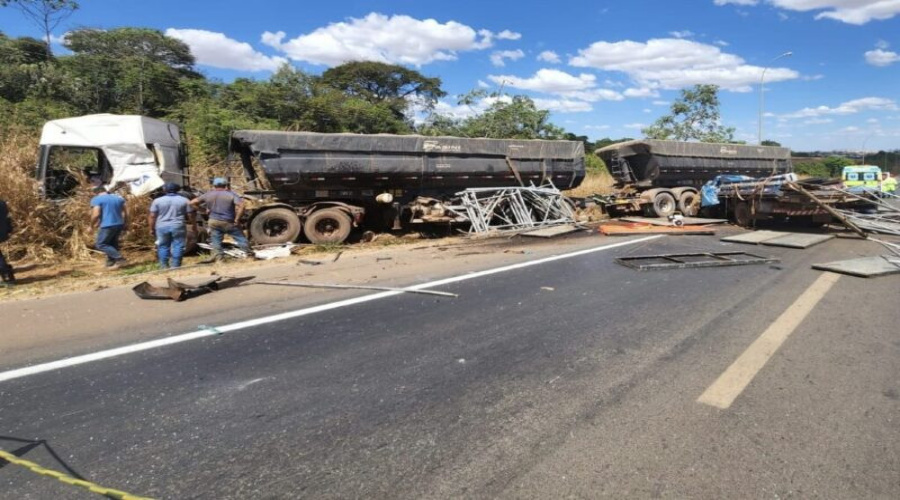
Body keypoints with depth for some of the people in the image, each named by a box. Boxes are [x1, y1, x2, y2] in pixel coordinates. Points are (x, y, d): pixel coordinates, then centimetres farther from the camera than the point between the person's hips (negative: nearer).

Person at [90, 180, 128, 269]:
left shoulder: (96, 199, -7)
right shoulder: (118, 197, 11)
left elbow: (96, 214, -15)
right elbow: (125, 212, 11)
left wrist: (92, 225, 0)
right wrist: (125, 224, 18)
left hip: (107, 226, -7)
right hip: (119, 225, 7)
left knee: (100, 245, 4)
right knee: (113, 244, 20)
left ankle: (119, 258, -8)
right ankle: (110, 263, 22)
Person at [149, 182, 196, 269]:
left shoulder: (157, 201, 3)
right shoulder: (184, 200, 2)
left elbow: (152, 216, 1)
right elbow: (190, 216, 2)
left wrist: (151, 229, 8)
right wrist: (194, 226, 11)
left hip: (162, 227, 1)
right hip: (178, 227, -1)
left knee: (163, 246, 11)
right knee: (178, 246, 2)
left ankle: (163, 266, 12)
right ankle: (175, 266, 0)